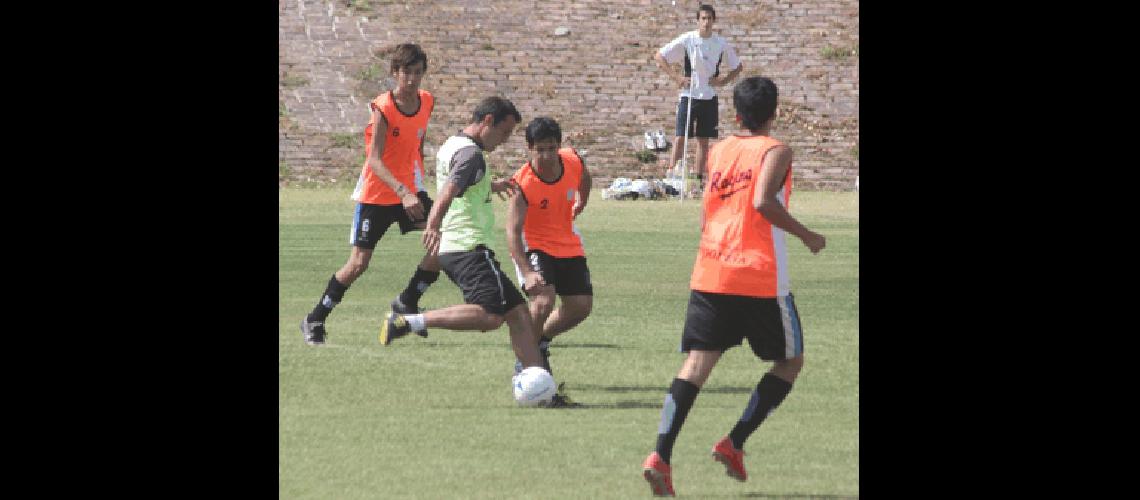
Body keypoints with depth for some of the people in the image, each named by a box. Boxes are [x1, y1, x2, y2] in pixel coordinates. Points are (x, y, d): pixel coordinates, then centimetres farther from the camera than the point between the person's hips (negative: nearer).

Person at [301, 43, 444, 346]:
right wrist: (403, 192, -38)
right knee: (359, 262, -4)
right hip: (376, 193, -5)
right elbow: (375, 160, -27)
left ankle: (406, 304, 7)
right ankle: (314, 320, 12)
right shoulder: (383, 108, -20)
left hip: (410, 191, 5)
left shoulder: (427, 102, -1)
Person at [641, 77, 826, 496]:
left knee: (697, 363, -1)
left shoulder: (718, 151, 14)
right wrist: (806, 236, -8)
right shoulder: (775, 152, -3)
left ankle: (660, 456, -20)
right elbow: (763, 202, -19)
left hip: (709, 275, 5)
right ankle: (735, 443, 4)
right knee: (790, 362, 15)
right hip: (760, 279, -5)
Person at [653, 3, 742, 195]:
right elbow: (659, 57, -3)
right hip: (688, 95, -3)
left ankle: (699, 178, 12)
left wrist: (723, 80, -2)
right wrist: (676, 77, -9)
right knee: (681, 137, -7)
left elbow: (737, 66, 14)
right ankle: (670, 175, -4)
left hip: (709, 97, 3)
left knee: (703, 139, 6)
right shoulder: (686, 40, -8)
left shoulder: (722, 44, 0)